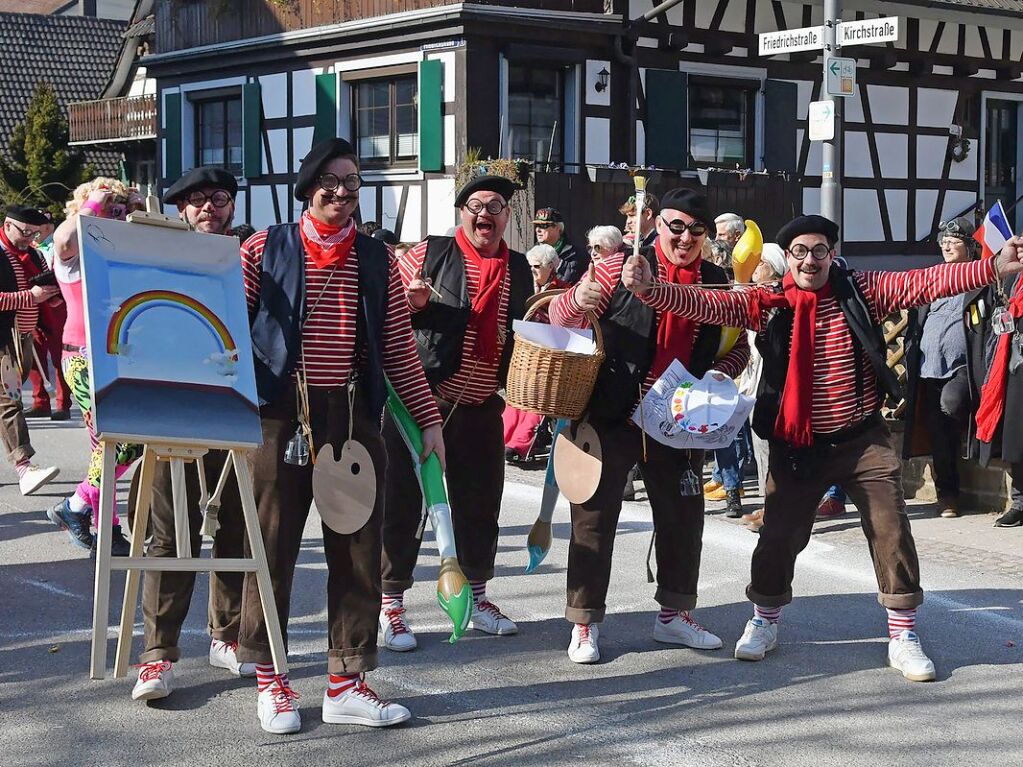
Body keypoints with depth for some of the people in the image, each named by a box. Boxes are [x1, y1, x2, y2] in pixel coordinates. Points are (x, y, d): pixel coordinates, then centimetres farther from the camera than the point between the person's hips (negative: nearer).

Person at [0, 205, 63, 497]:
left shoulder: (34, 256, 15)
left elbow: (52, 298, 24)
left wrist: (53, 291, 1)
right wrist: (30, 296, -21)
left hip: (25, 339, 8)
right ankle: (24, 466, -26)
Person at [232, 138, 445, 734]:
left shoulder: (377, 259, 11)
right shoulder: (268, 248, 4)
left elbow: (399, 346, 11)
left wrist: (428, 417, 6)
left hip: (356, 415, 3)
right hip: (282, 413, -2)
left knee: (358, 549, 4)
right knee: (273, 545, 3)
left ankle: (347, 682, 14)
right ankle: (269, 678, 16)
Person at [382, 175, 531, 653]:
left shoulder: (518, 269, 11)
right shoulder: (430, 254, -2)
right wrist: (411, 304, -18)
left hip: (481, 407, 5)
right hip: (419, 398, -4)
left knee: (480, 504, 13)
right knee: (403, 502, 0)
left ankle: (476, 598, 28)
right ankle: (390, 603, 9)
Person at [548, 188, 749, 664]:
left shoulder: (716, 283, 7)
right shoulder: (621, 268, -6)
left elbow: (737, 345, 16)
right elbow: (560, 318, -4)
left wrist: (722, 371, -5)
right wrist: (577, 299, -27)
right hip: (610, 417, -4)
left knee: (683, 518, 12)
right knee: (595, 518, 1)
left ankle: (674, 614, 29)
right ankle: (584, 624, 11)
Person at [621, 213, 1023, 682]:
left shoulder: (861, 291, -3)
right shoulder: (766, 304, -5)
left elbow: (925, 283, -11)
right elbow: (705, 304, -13)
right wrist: (648, 289, -29)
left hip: (864, 440, 0)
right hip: (797, 446, 0)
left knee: (891, 532, -1)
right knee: (780, 533, 8)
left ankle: (903, 635, 12)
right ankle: (764, 621, 31)